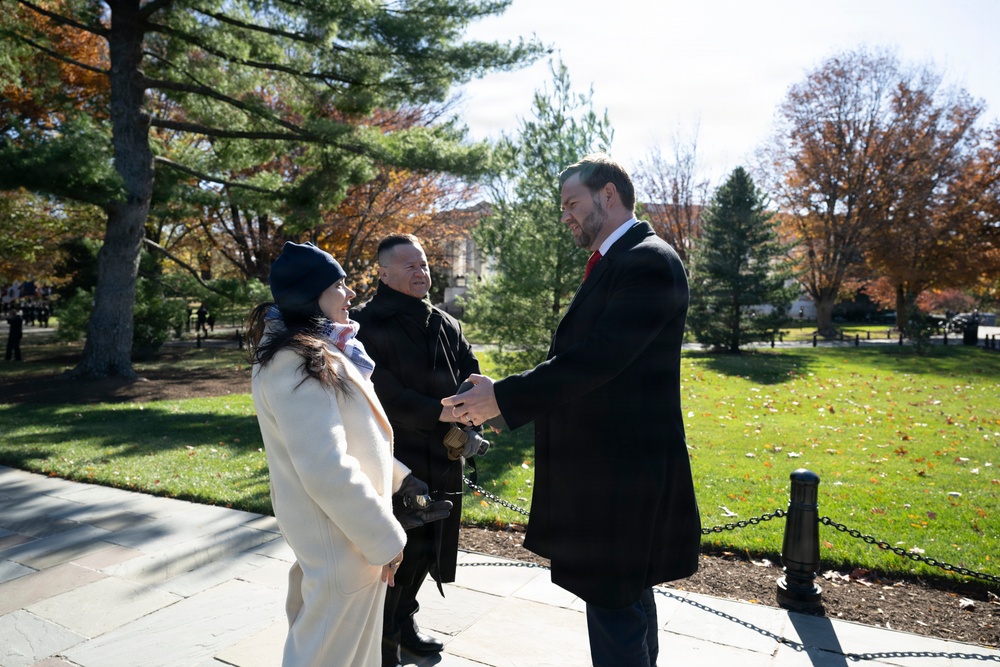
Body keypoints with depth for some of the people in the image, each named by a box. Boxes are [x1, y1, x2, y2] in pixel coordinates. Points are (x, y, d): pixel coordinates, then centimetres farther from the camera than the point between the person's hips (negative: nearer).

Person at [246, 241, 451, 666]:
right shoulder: (296, 363, -23)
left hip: (338, 530, 10)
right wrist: (383, 537, -19)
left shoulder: (315, 351, 9)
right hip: (341, 539, -10)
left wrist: (396, 478, 16)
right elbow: (326, 468, -27)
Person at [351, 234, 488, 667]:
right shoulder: (367, 325, -11)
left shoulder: (447, 326, 8)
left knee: (427, 549, 18)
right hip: (393, 463, -6)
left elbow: (472, 376, 6)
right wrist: (439, 412, -25)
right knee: (395, 554, 3)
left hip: (442, 460, 6)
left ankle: (404, 621, 40)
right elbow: (382, 394, -20)